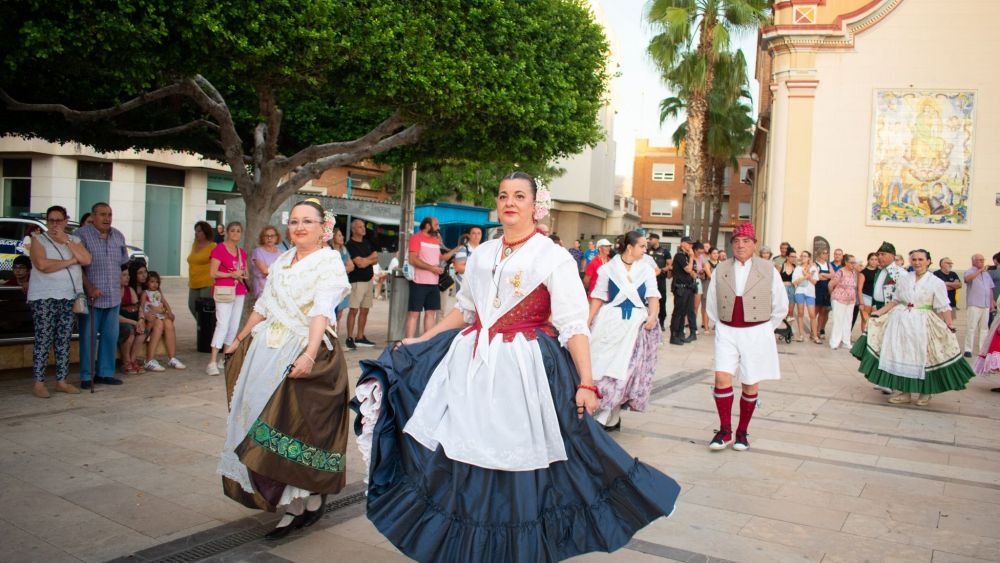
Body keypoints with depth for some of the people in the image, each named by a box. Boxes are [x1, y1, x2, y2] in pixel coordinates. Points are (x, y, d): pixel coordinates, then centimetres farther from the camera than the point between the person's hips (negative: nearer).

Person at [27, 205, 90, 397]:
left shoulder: (74, 240, 14)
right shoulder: (39, 240, 1)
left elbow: (86, 260, -3)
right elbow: (42, 265, -15)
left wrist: (66, 240, -6)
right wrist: (71, 261, -8)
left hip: (70, 297, 4)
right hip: (45, 298, -4)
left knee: (63, 341, 7)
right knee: (43, 340, -5)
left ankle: (61, 381, 12)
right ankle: (38, 383, -1)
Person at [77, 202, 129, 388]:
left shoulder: (118, 236, 11)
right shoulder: (82, 234, -8)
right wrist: (89, 287, -17)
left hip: (113, 296, 6)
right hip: (91, 297, -6)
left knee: (111, 336, 9)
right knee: (88, 337, 0)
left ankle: (105, 373, 18)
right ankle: (86, 376, 8)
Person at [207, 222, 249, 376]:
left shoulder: (242, 252, 14)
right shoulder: (219, 249, -6)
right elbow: (213, 273, -11)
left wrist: (243, 276, 0)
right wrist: (232, 274, -17)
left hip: (239, 292, 7)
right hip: (224, 291, -7)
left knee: (234, 326, 9)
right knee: (222, 324, -13)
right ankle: (212, 362, -13)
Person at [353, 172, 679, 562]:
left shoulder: (554, 258, -5)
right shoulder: (482, 254, 12)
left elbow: (573, 324, -11)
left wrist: (586, 382, -18)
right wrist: (419, 342, 16)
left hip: (525, 368, -5)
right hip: (472, 362, 6)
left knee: (517, 459, 0)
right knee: (465, 457, 9)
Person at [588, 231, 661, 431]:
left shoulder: (647, 269, 5)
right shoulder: (608, 269, 2)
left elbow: (653, 295, -1)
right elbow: (598, 297, 3)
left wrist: (652, 315, -19)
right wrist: (588, 322, -4)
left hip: (636, 324, 1)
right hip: (610, 322, -1)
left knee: (625, 370, 0)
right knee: (603, 367, 0)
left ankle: (610, 418, 11)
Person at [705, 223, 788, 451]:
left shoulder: (768, 270, -3)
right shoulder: (721, 270, 1)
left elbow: (780, 306, 6)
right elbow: (711, 303, 13)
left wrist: (764, 329, 9)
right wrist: (722, 326, 12)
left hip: (756, 333, -1)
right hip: (726, 332, 1)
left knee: (750, 385, 6)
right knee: (722, 378, -11)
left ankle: (742, 432, 21)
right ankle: (725, 430, 3)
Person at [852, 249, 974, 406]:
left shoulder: (936, 283, -2)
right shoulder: (903, 278, 7)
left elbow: (943, 308, -6)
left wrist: (949, 325, -18)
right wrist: (877, 313, 5)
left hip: (922, 324, -3)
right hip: (901, 321, 3)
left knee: (923, 358, 2)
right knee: (899, 356, 3)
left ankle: (925, 393, 20)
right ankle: (902, 392, 13)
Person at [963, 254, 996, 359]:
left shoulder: (987, 273, 18)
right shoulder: (970, 272, -1)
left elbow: (990, 288, 22)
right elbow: (967, 279, -25)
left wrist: (992, 302, 16)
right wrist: (980, 270, -28)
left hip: (986, 305, 7)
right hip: (974, 305, -6)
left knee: (983, 328, 9)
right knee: (971, 327, -9)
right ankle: (968, 350, -8)